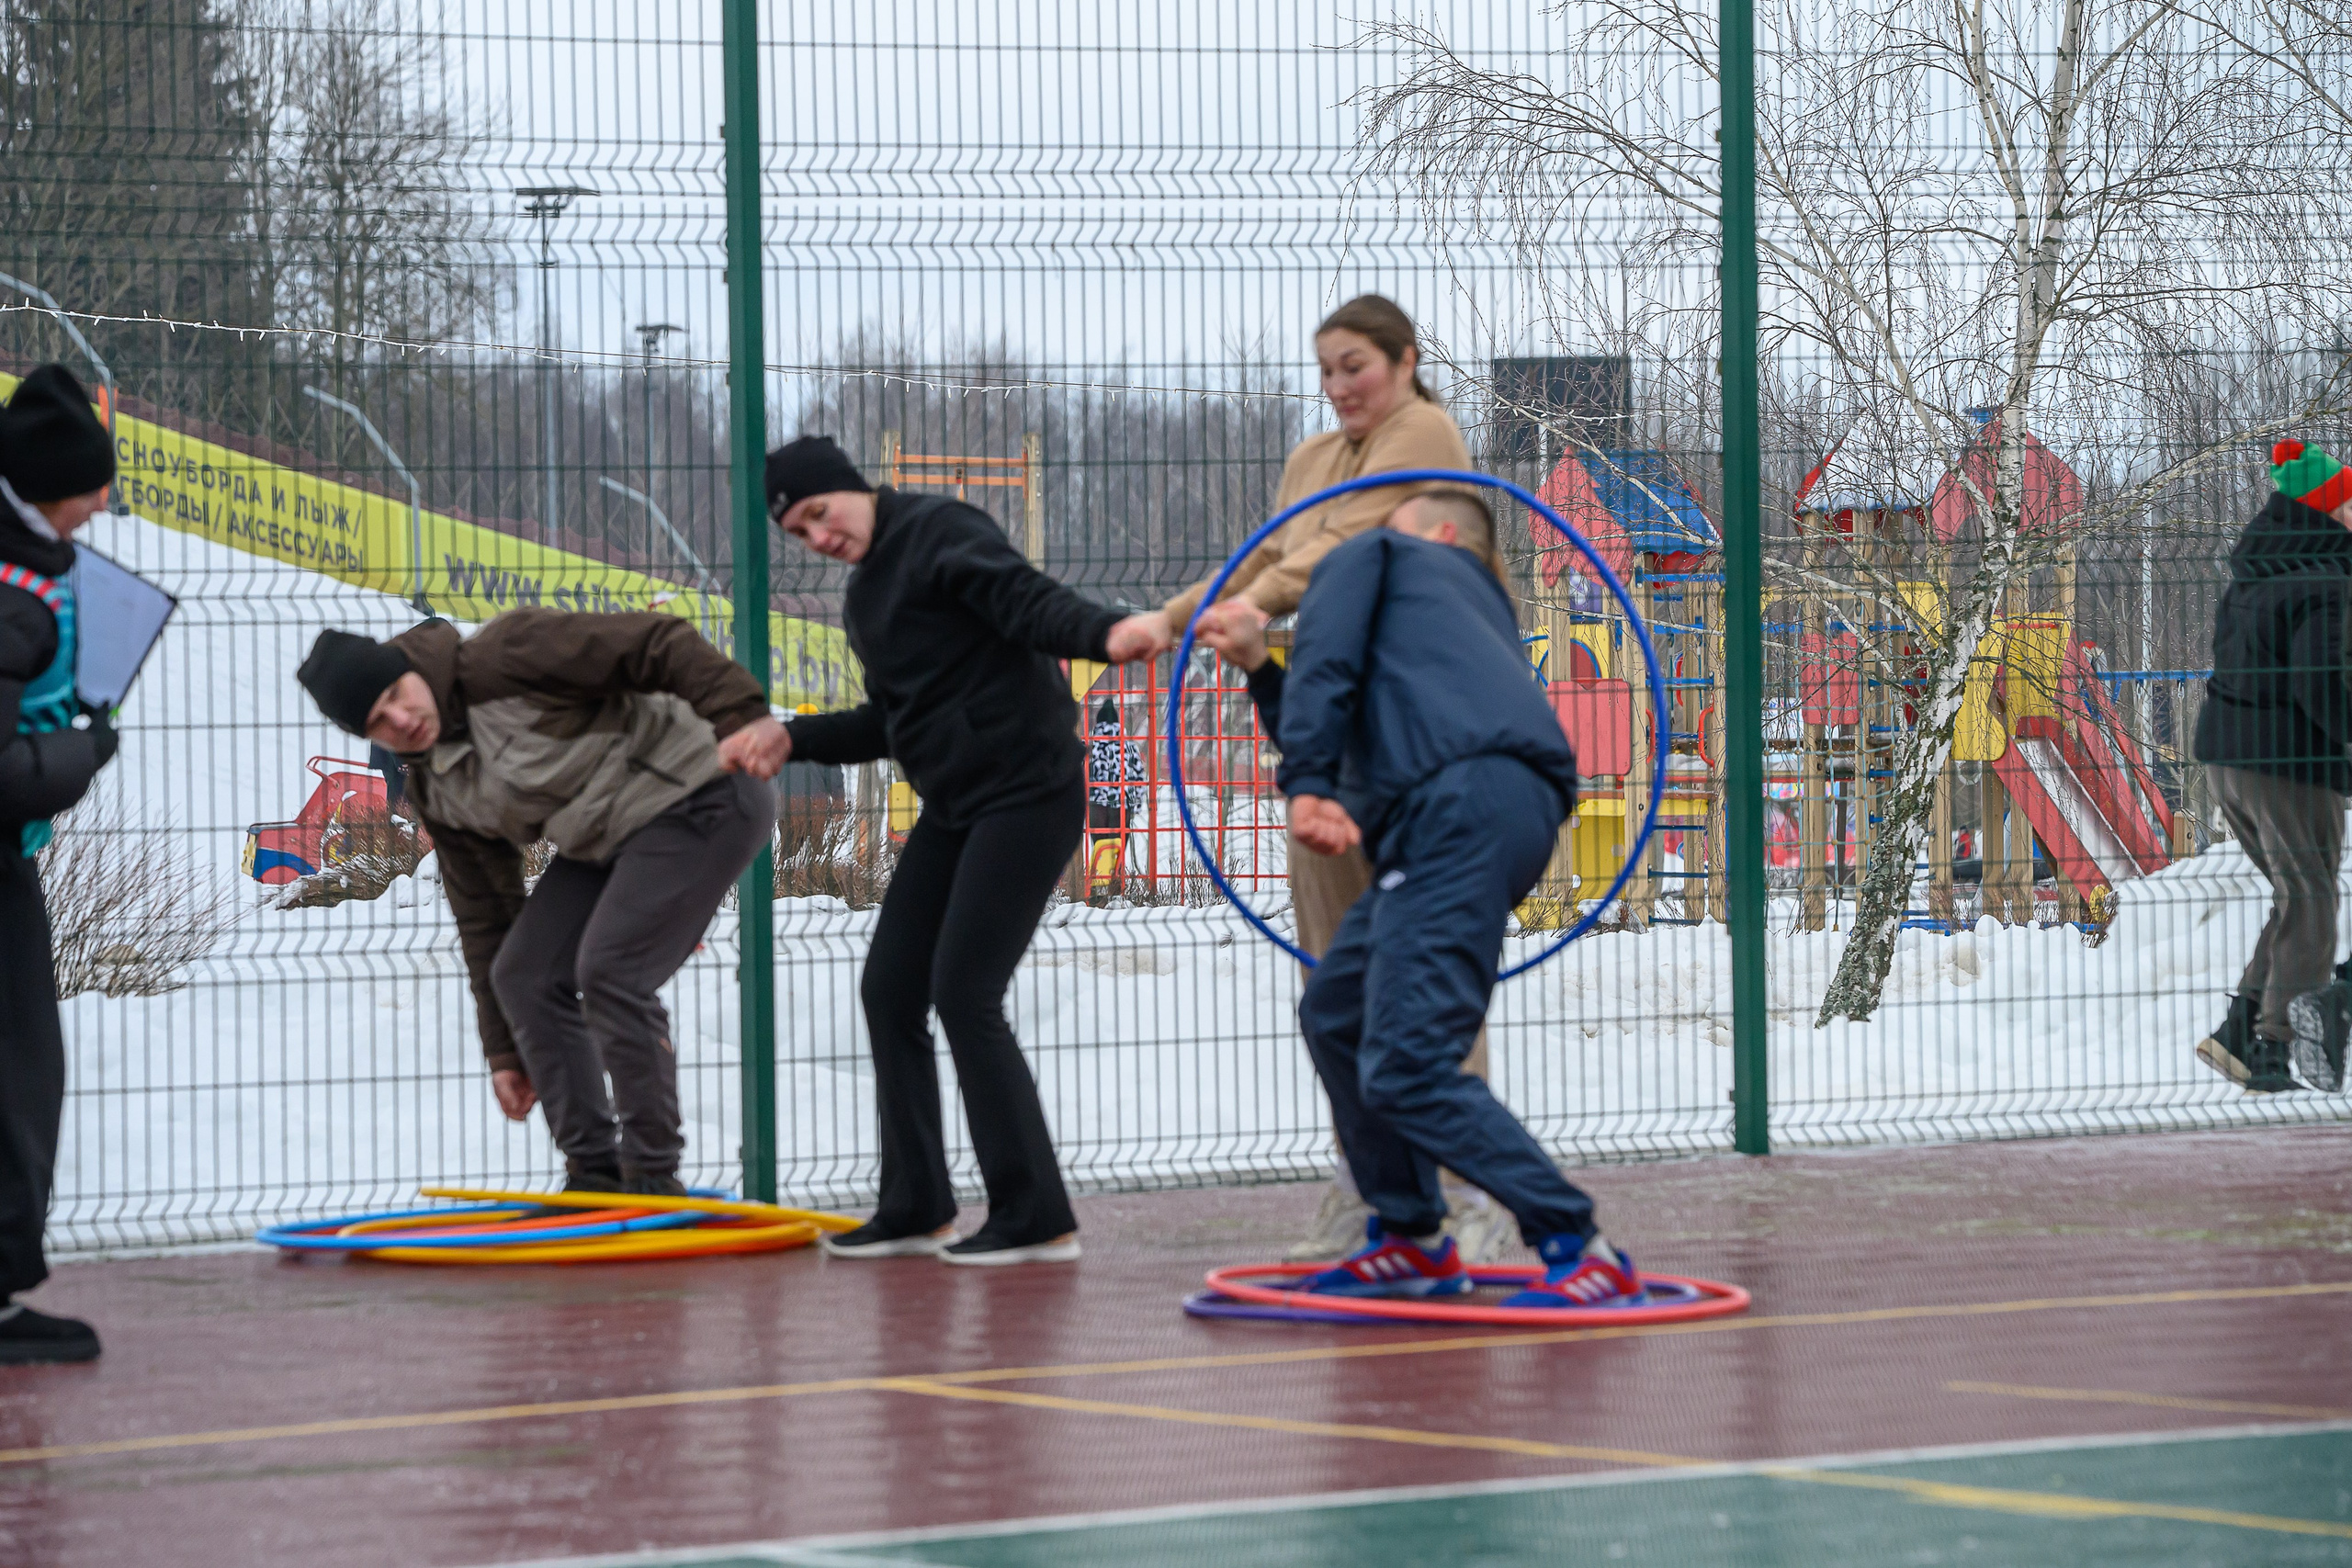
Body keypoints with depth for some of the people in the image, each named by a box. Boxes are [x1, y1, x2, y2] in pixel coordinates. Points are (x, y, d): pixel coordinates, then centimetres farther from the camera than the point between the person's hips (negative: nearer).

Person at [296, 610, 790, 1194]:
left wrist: (743, 716, -35)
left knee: (609, 970, -20)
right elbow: (483, 912, 11)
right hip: (605, 840, 9)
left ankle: (654, 1176, -8)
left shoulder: (507, 657, -21)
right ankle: (594, 1173, 7)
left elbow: (657, 645, -24)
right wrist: (504, 1051, 12)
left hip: (698, 798, -9)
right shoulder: (436, 791, 4)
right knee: (523, 973, -1)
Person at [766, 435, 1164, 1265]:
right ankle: (917, 1208, 18)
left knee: (964, 995, -14)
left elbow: (1028, 599, -25)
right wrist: (790, 738, 18)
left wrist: (1104, 632, -43)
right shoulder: (864, 596, 19)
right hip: (953, 808, 10)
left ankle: (1036, 1218, -8)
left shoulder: (940, 532, -9)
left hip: (1027, 792, -10)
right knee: (890, 991, 8)